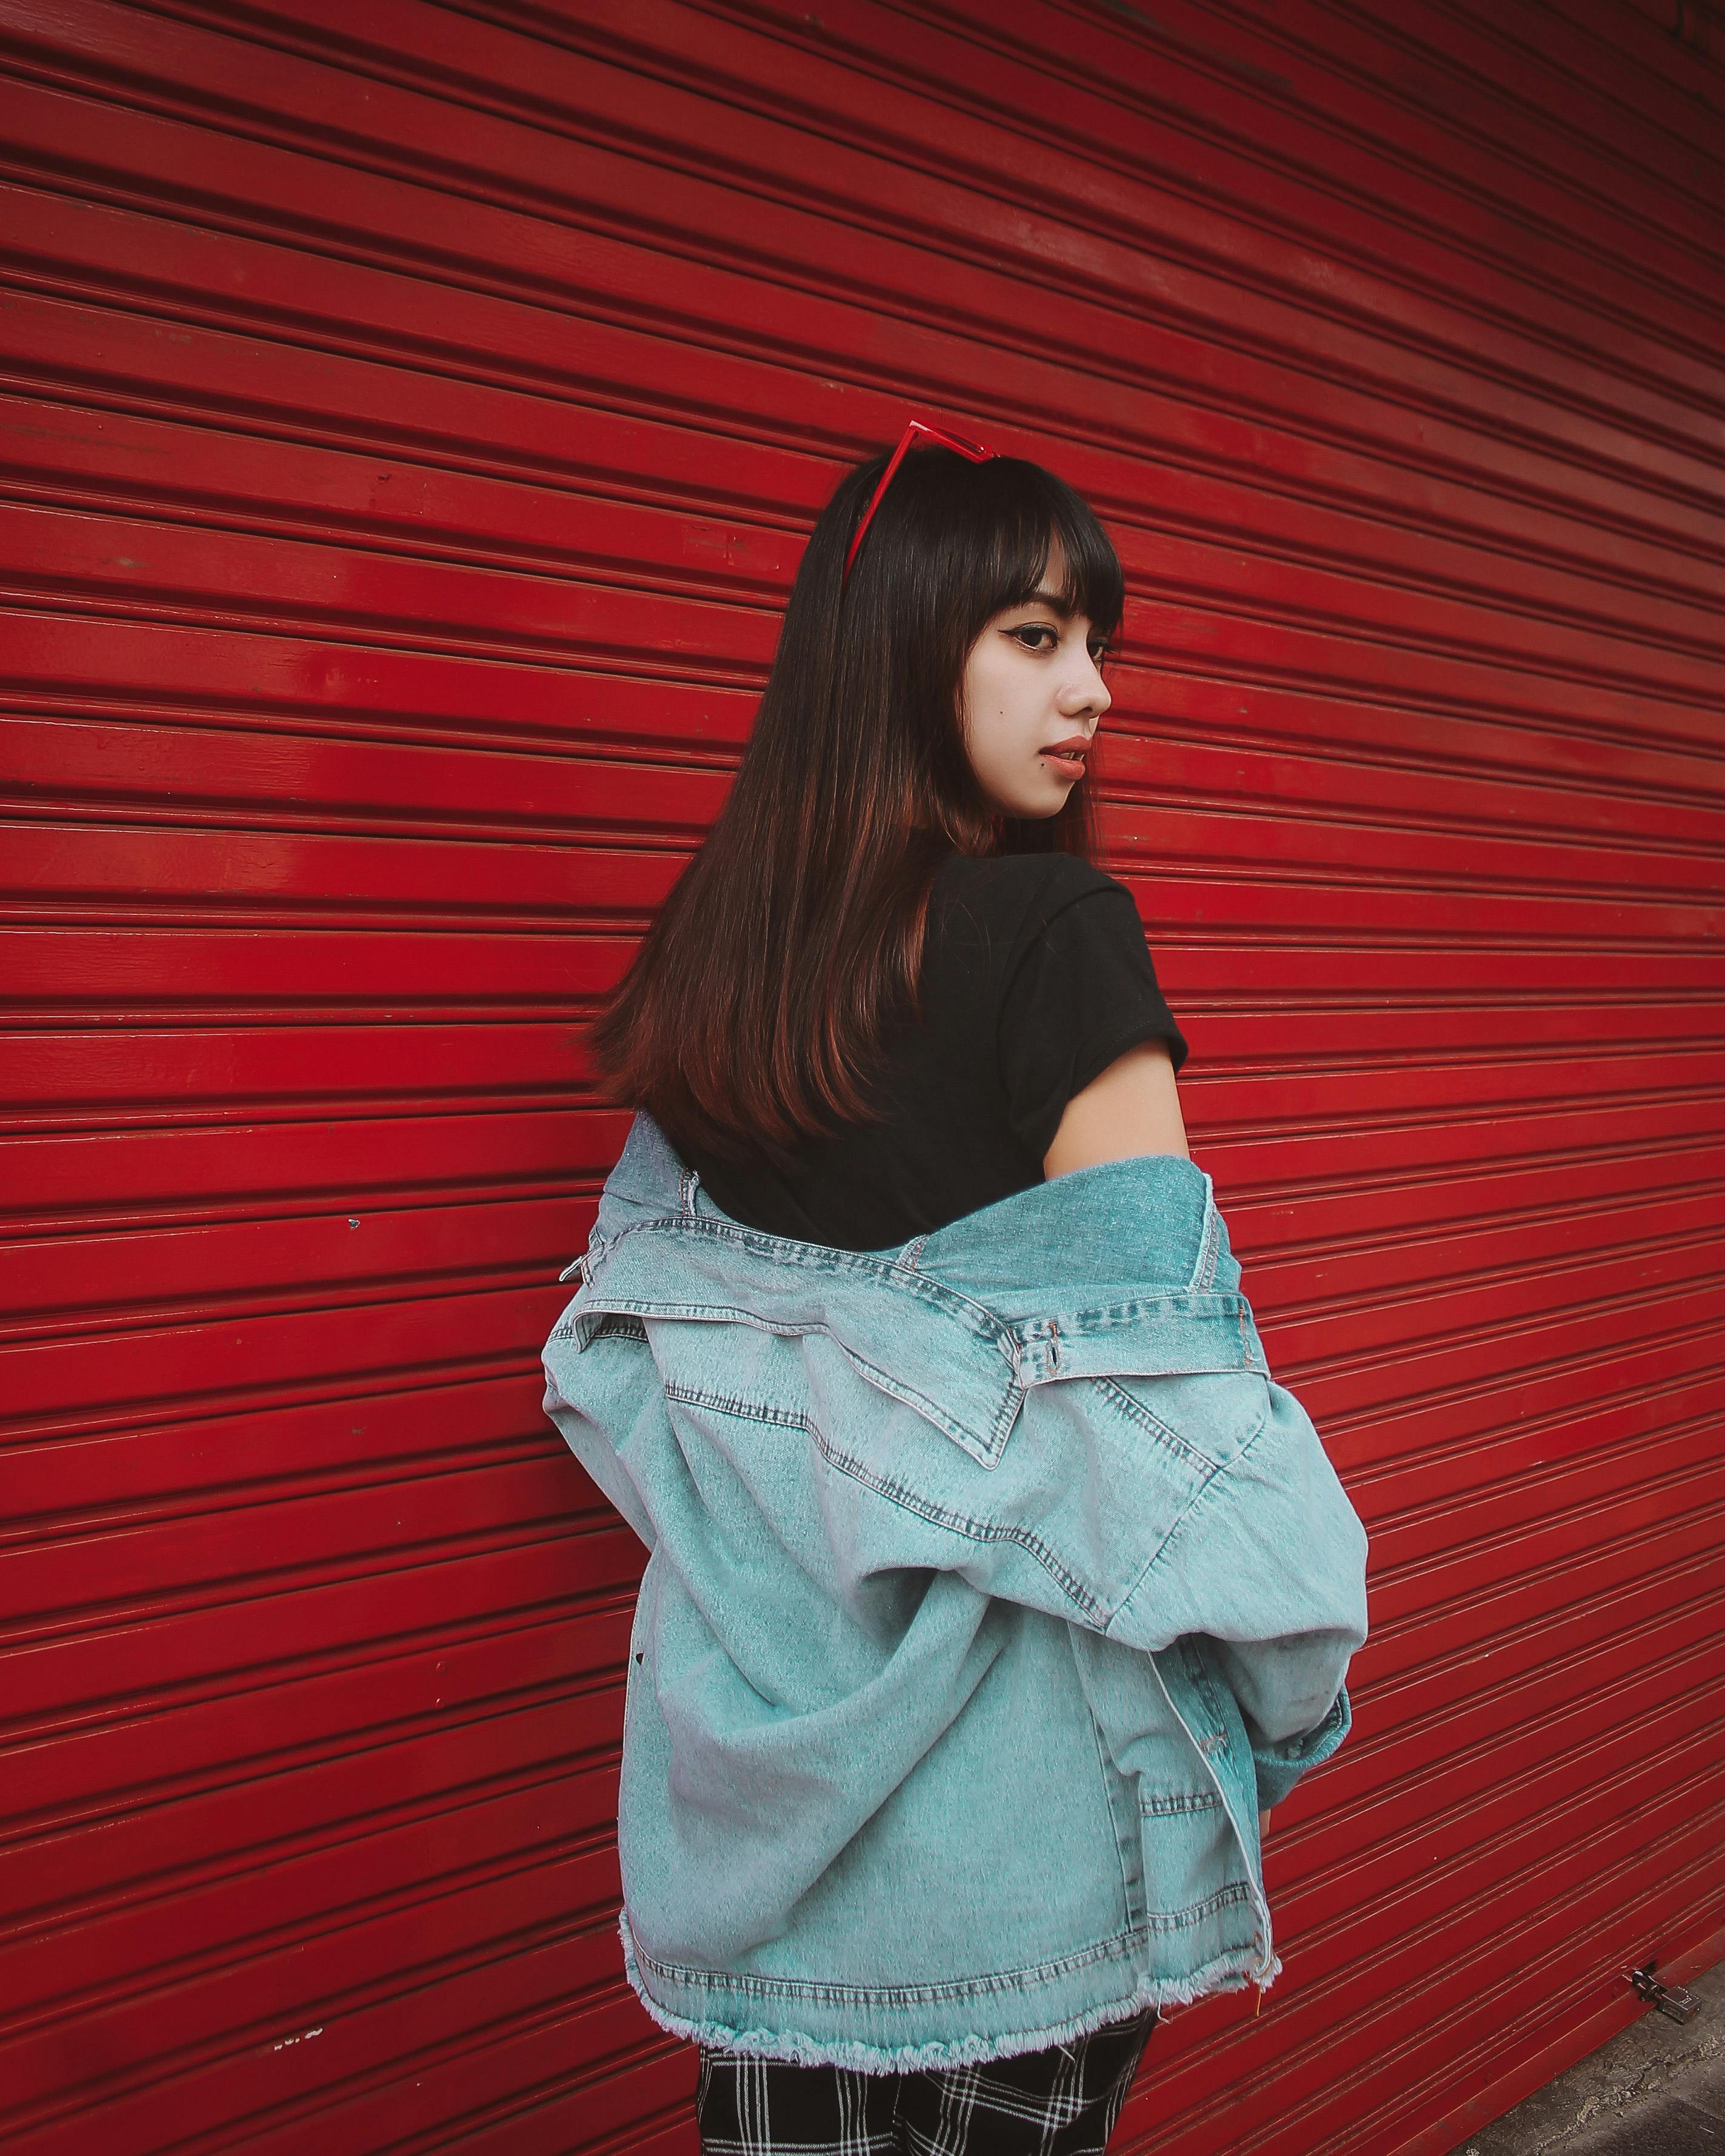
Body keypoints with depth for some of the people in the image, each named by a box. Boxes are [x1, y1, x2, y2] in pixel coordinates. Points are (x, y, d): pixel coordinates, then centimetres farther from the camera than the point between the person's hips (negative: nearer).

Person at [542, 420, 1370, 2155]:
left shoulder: (722, 937, 3)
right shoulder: (1054, 935, -18)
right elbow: (1140, 1328, -18)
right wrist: (1271, 1663, -4)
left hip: (767, 1658, 6)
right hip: (992, 1668, -6)